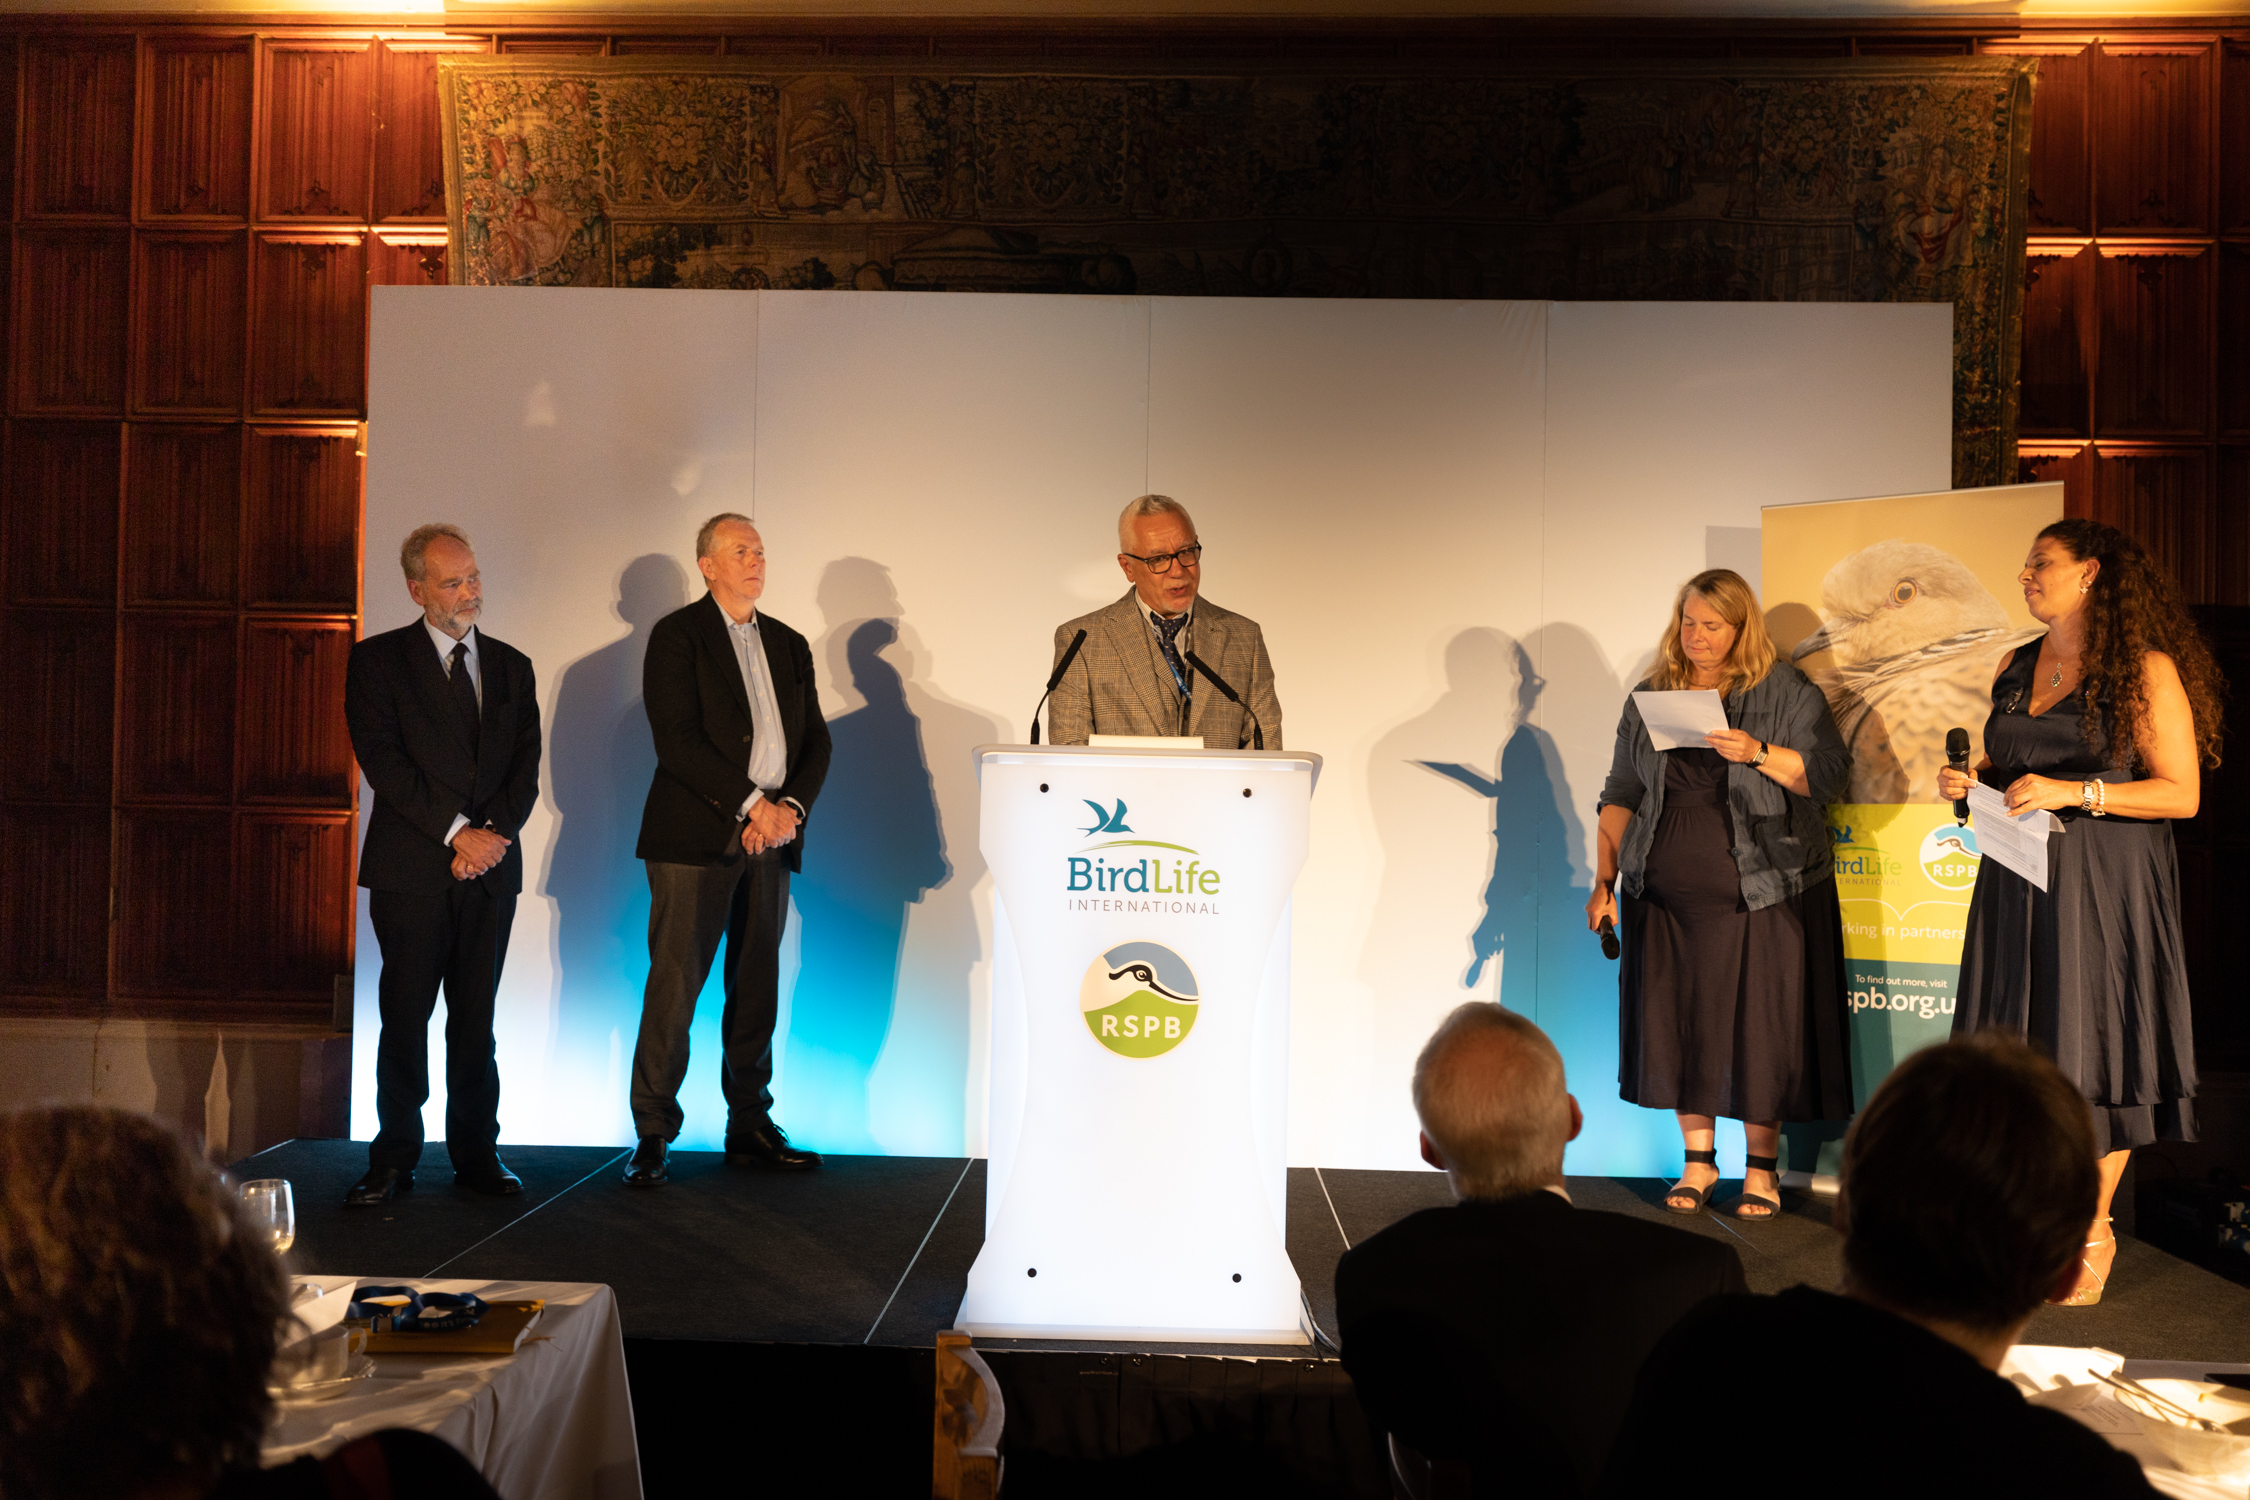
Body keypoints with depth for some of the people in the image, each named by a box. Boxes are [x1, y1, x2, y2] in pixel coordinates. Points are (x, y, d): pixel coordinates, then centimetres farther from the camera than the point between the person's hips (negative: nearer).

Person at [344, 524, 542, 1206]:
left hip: (490, 866, 3)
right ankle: (394, 1158, 12)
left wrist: (495, 832, -9)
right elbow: (383, 760, -8)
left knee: (476, 1017, 8)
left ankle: (476, 1151, 16)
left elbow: (526, 768, 8)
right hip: (412, 867, -3)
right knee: (406, 1015, 1)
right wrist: (458, 831, -14)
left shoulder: (512, 666, 13)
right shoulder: (378, 659, 2)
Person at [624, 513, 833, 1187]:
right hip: (696, 837, -5)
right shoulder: (678, 635, -1)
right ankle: (652, 1136, 4)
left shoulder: (789, 645, 17)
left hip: (772, 837, 6)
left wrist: (790, 806, -5)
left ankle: (751, 1126, 18)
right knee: (674, 985, -5)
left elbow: (815, 740, 12)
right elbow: (677, 739, -11)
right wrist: (751, 803, -15)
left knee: (758, 989, 9)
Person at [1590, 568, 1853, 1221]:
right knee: (1678, 1025, 6)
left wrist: (1758, 753, -21)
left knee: (1759, 1026, 1)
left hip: (1761, 895, -3)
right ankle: (1698, 1160, 21)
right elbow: (1621, 795, 11)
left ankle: (1761, 1167, 16)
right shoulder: (1649, 698, 10)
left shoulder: (1786, 692, 1)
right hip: (1668, 898, 3)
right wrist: (1604, 879, 5)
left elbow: (1829, 774, -5)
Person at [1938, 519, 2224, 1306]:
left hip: (2105, 887, -5)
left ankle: (2094, 1229, 13)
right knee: (2017, 1049, 3)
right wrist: (1967, 783, 2)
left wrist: (2076, 792, -19)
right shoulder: (2014, 669, 14)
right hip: (2017, 882, 5)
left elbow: (2182, 793, -9)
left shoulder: (2146, 670, -5)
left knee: (2093, 1050, -1)